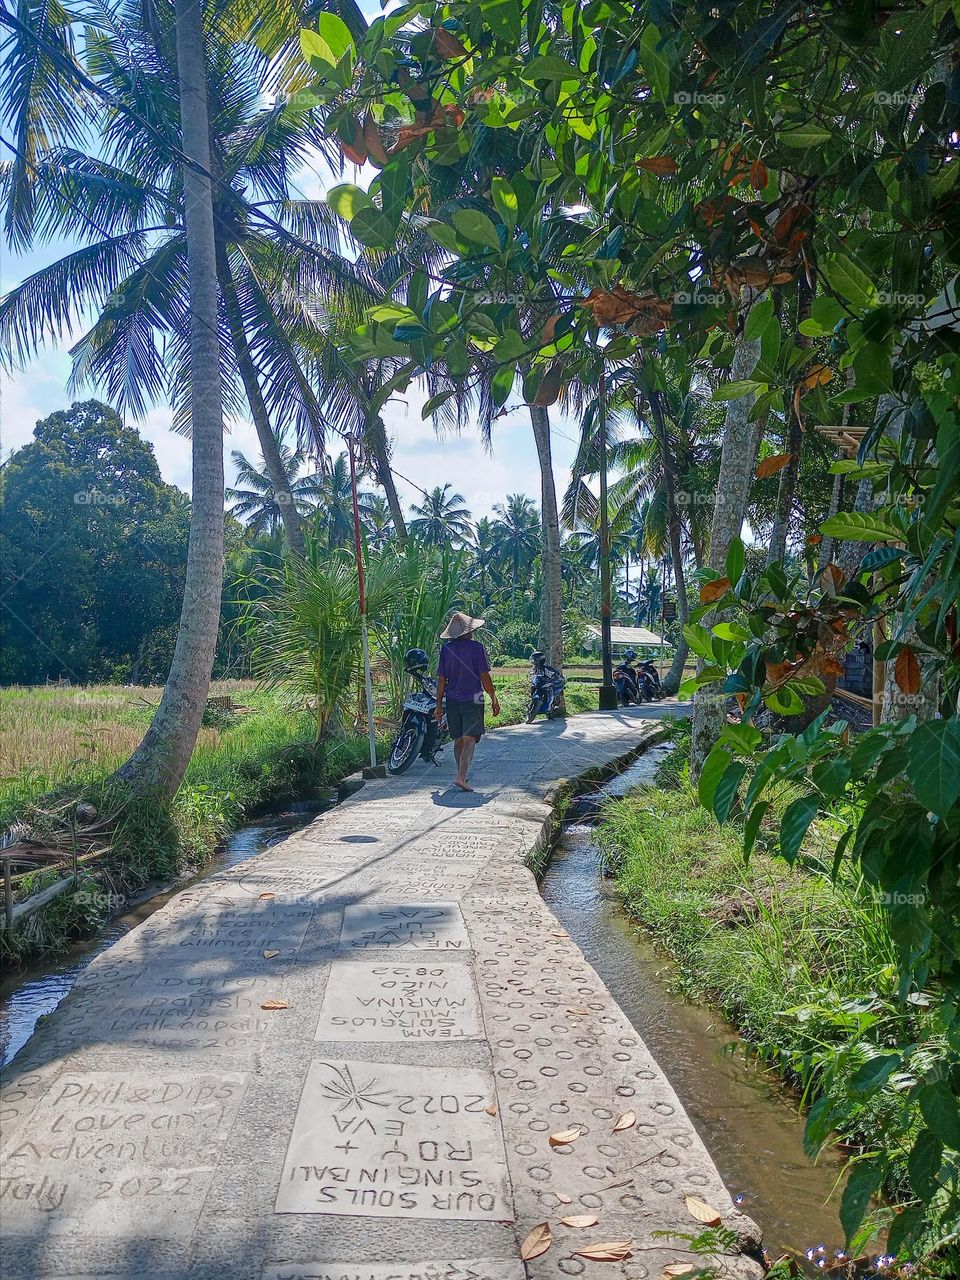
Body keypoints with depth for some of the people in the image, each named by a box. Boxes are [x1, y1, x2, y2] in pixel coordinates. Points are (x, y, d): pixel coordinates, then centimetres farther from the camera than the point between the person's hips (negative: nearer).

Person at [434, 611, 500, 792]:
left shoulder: (446, 649, 5)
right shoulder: (476, 647, -6)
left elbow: (441, 680, 5)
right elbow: (484, 677, -7)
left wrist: (439, 704, 12)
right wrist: (494, 699, 2)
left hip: (452, 700, 4)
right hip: (472, 699, -4)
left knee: (459, 739, 13)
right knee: (469, 739, -6)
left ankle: (462, 775, 23)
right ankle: (461, 776, -19)